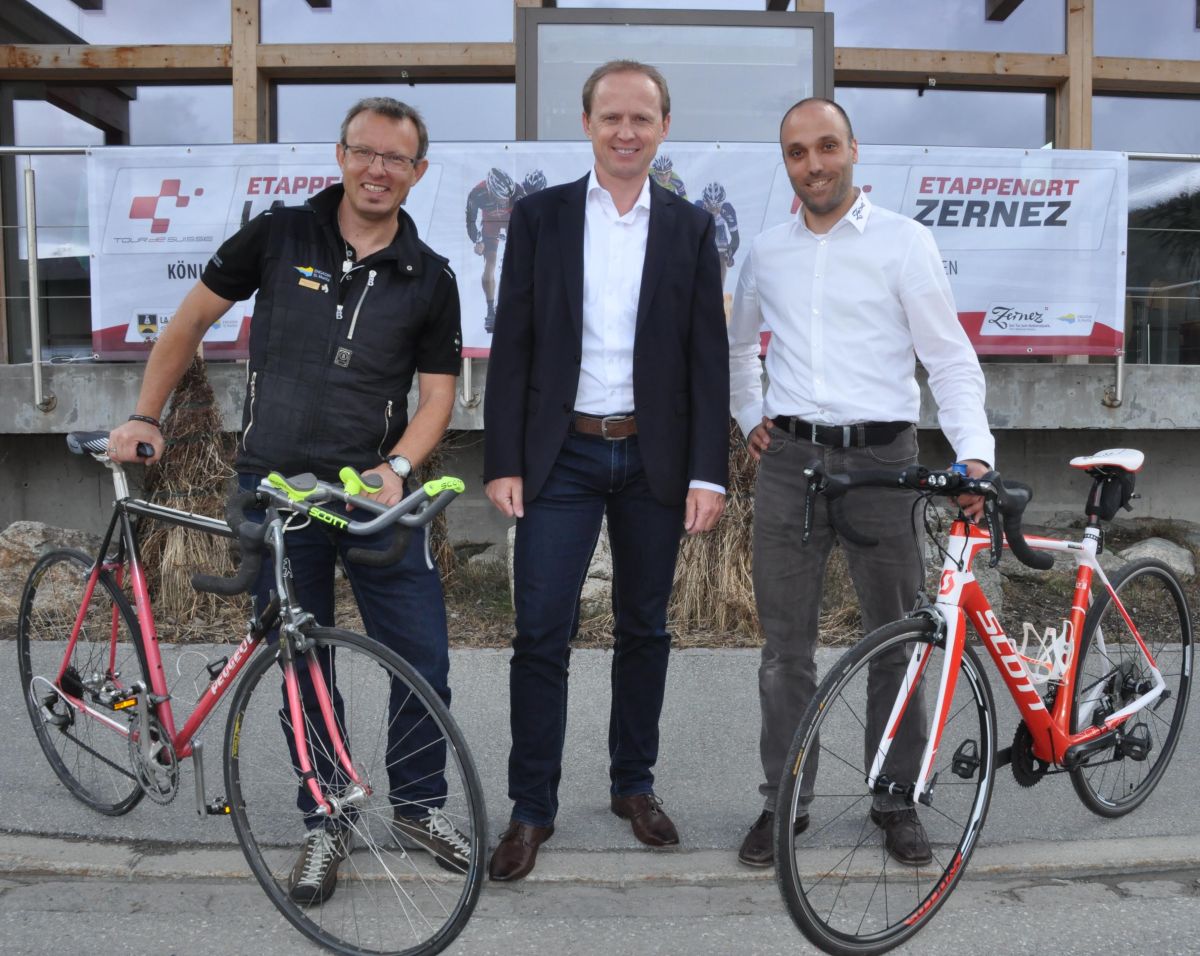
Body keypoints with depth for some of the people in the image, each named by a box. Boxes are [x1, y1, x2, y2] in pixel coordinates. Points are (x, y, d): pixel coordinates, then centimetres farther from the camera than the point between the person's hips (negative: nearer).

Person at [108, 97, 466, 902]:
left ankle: (419, 807, 24)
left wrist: (395, 466, -14)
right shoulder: (278, 236, 0)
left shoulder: (430, 278, 2)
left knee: (424, 659, 0)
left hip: (375, 494, 1)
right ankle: (324, 825, 25)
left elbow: (438, 392, 3)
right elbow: (192, 319, 9)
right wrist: (145, 417, 8)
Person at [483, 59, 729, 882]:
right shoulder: (540, 217, 3)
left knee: (645, 627, 11)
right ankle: (532, 808, 10)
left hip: (654, 458, 1)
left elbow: (709, 358, 1)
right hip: (560, 455, -1)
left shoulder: (691, 228, 5)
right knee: (541, 631, -3)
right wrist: (503, 461, -6)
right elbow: (512, 345, 0)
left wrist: (709, 473, -6)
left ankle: (634, 784, 28)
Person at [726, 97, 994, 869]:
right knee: (786, 644, 7)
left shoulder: (904, 242, -1)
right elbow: (739, 344, 28)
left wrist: (975, 452, -16)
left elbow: (950, 358, -4)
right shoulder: (767, 253, 11)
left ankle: (897, 800, 23)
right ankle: (783, 800, 19)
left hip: (880, 458, -2)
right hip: (789, 460, 3)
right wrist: (748, 416, 16)